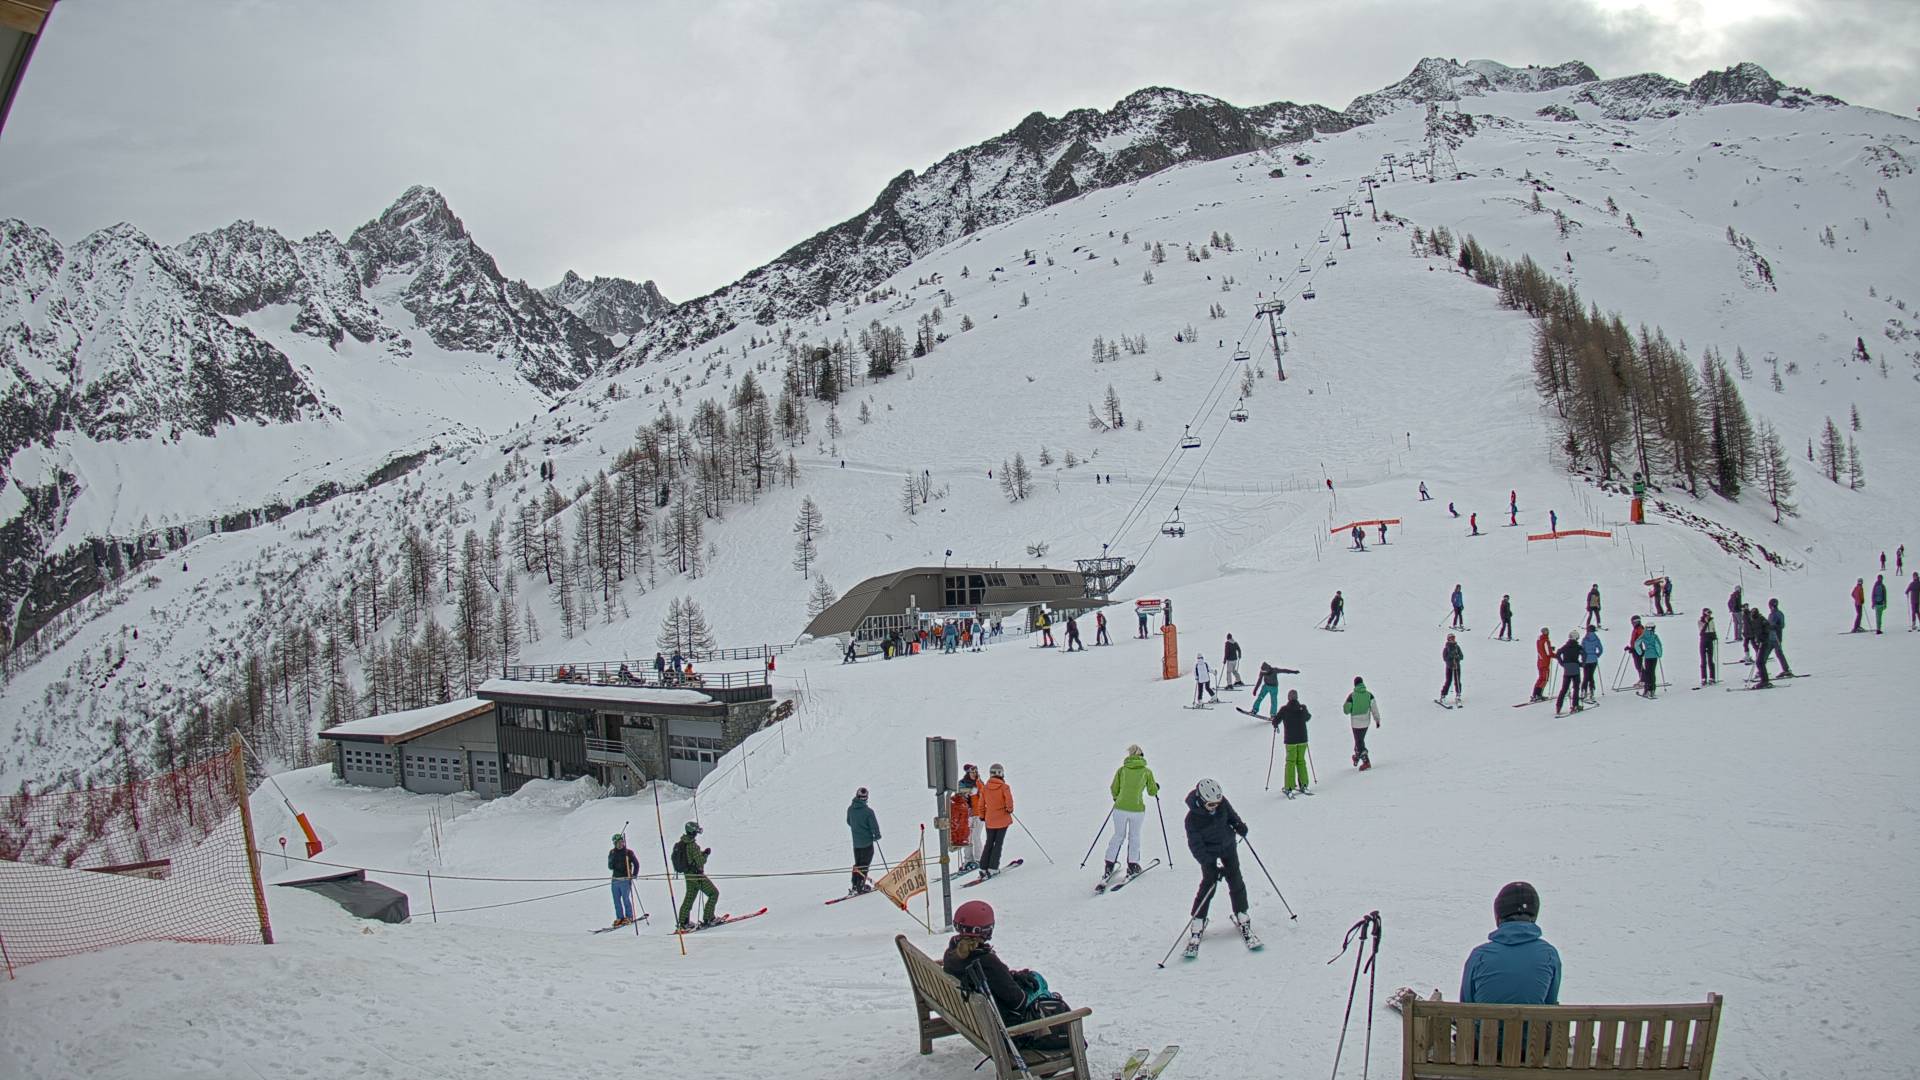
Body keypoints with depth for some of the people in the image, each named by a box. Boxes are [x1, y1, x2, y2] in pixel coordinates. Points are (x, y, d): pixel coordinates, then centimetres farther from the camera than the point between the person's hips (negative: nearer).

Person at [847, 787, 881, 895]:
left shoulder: (850, 809, -3)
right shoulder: (868, 811, -20)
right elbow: (874, 825, -14)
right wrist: (877, 836, 5)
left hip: (855, 841, 5)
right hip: (867, 841, -5)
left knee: (857, 863, 18)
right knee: (865, 863, 6)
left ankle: (855, 885, 17)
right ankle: (860, 886, 4)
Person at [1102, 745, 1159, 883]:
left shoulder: (1121, 770, 2)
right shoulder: (1147, 772, -1)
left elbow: (1113, 790, 6)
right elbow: (1152, 792, 7)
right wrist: (1156, 787, 28)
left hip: (1120, 808, 1)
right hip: (1137, 809, -1)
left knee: (1118, 835, 19)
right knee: (1134, 836, 19)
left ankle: (1109, 865, 17)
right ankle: (1132, 866, 23)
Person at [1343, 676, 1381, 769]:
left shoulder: (1352, 695, -13)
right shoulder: (1369, 694, -4)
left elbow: (1346, 710, -8)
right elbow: (1374, 707, -7)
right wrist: (1377, 719, -1)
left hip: (1356, 722, -4)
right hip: (1366, 721, 4)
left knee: (1359, 742, 2)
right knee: (1360, 740, 24)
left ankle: (1366, 762, -7)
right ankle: (1357, 757, 40)